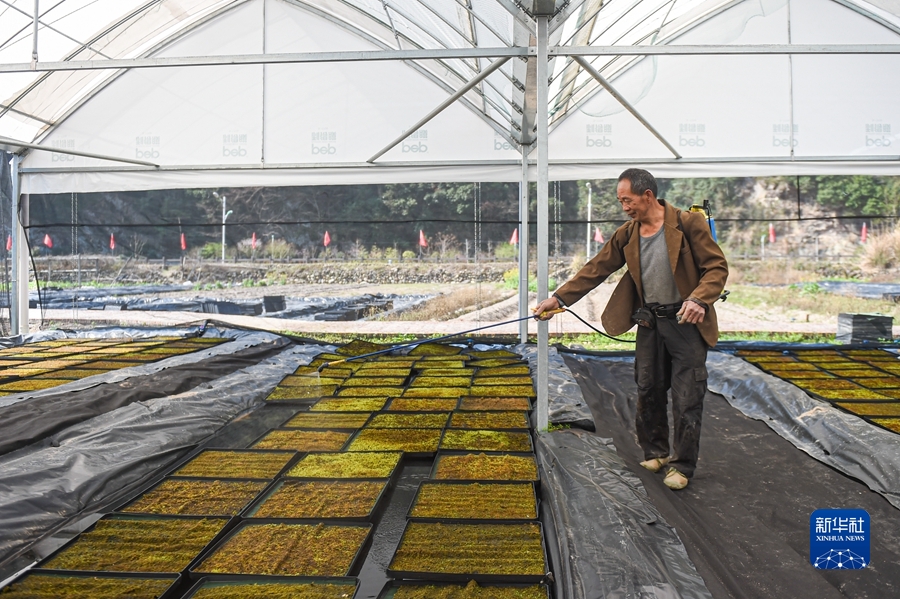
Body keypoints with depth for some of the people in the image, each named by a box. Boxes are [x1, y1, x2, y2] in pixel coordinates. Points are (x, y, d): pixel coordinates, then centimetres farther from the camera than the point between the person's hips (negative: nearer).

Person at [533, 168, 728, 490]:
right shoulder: (627, 234, 5)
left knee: (686, 399, -1)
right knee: (648, 392, 11)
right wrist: (559, 298, -1)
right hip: (649, 322, 5)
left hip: (686, 322, -5)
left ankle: (681, 465, 13)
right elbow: (595, 269, 6)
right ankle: (655, 452, 30)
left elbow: (716, 266, -10)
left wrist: (699, 299, -27)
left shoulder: (689, 223, -10)